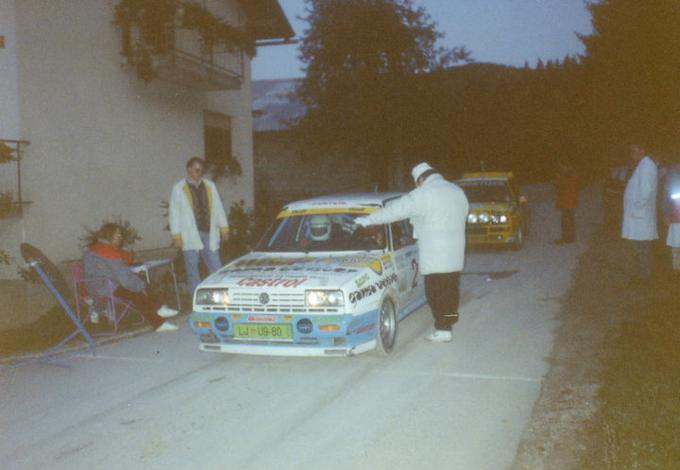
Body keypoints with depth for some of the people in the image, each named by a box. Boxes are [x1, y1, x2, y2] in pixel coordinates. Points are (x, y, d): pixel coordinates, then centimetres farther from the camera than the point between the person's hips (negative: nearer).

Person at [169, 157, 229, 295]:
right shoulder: (178, 188, 3)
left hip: (209, 233, 3)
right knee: (192, 270, 2)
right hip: (190, 236, -2)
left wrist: (224, 228, 8)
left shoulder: (210, 185, 12)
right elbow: (174, 213, 1)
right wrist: (177, 236, -4)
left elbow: (218, 207, 14)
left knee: (216, 268, 0)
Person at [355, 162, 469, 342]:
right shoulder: (458, 191, 12)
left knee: (436, 293, -2)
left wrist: (369, 219, -7)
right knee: (451, 291, 12)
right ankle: (448, 322, 18)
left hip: (435, 258, -8)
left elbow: (397, 209, -13)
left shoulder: (424, 194, -12)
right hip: (455, 255, 8)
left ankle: (442, 329, -1)